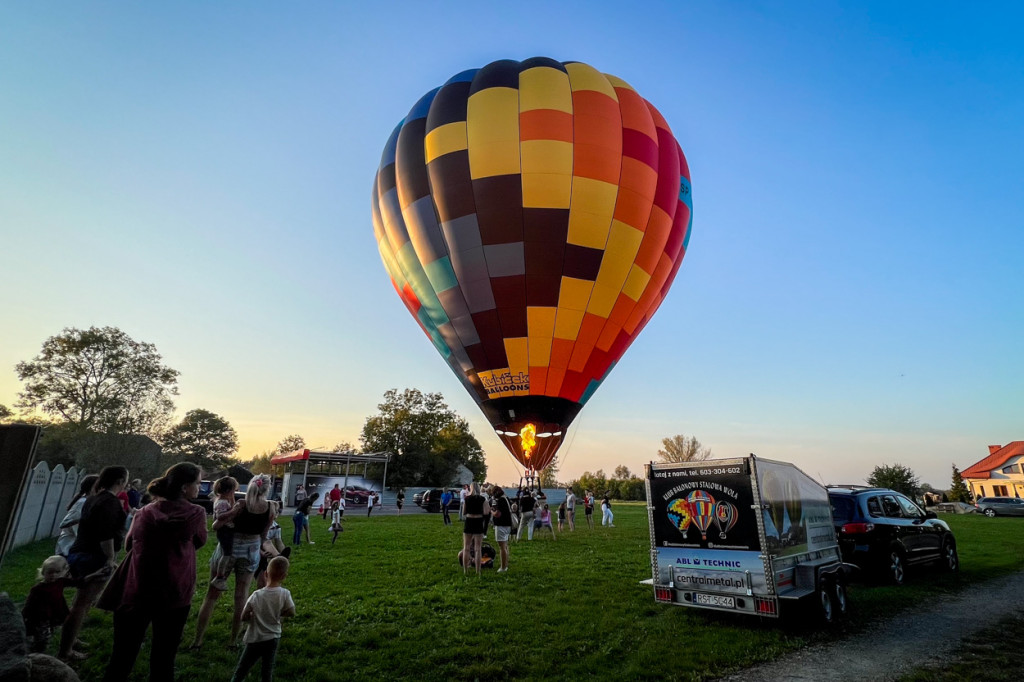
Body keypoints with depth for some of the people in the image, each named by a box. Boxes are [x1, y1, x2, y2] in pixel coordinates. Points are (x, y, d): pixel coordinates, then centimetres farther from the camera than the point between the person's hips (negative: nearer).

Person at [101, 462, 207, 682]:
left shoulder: (145, 512, -3)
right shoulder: (196, 513, -11)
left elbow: (129, 544, 15)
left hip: (136, 592, 3)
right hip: (174, 594, -2)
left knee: (122, 658, 16)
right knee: (163, 660, 13)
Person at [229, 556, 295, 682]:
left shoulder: (256, 595, -17)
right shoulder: (285, 594, -17)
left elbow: (243, 617, -11)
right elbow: (291, 613, -8)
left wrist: (254, 616, 7)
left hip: (255, 639, -1)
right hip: (273, 638, 1)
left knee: (240, 671, 16)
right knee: (267, 672, 18)